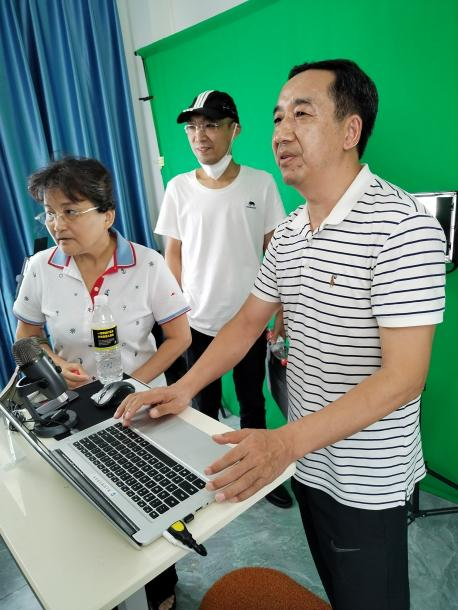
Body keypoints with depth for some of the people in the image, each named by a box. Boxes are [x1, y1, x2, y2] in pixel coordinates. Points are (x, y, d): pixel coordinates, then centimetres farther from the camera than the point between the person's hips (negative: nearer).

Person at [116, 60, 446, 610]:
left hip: (366, 481, -6)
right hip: (303, 453, 7)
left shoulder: (402, 227, -23)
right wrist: (184, 389, -5)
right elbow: (249, 320, 5)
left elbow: (403, 376, -26)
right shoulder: (289, 232, 2)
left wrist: (286, 441, -31)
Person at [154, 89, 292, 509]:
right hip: (198, 321, 1)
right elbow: (174, 254, 4)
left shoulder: (261, 183, -4)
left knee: (253, 403, 17)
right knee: (204, 405, 15)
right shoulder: (179, 188, -1)